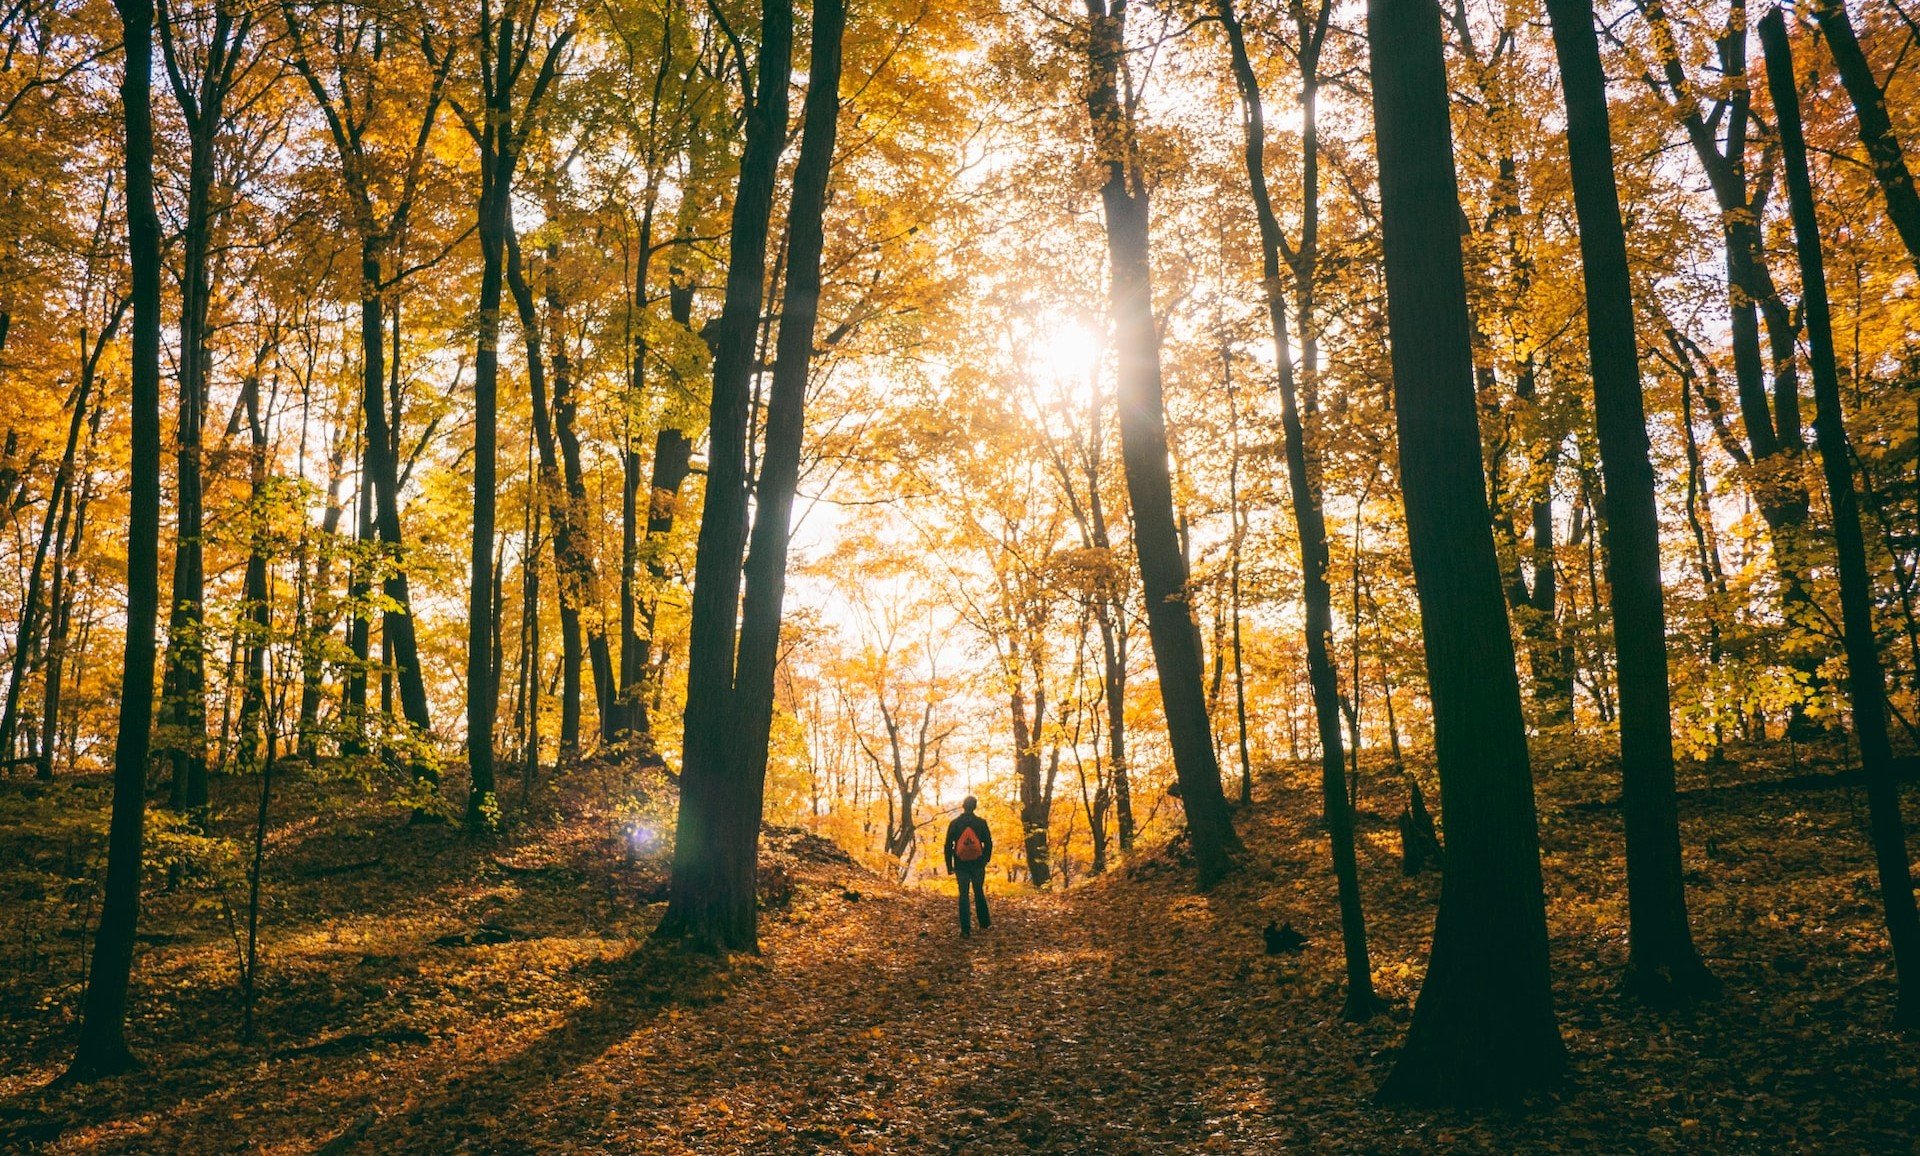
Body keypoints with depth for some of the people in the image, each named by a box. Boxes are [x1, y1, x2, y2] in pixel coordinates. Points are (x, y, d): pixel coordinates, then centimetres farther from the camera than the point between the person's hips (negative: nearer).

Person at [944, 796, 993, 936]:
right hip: (978, 864, 0)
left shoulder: (954, 823, -2)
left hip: (960, 865, 0)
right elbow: (988, 843, 0)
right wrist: (985, 860, 16)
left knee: (963, 894, 3)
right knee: (979, 893, 15)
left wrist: (949, 866, 6)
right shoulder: (981, 823, -4)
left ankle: (965, 929, -2)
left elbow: (948, 846, -1)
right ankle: (984, 923, 22)